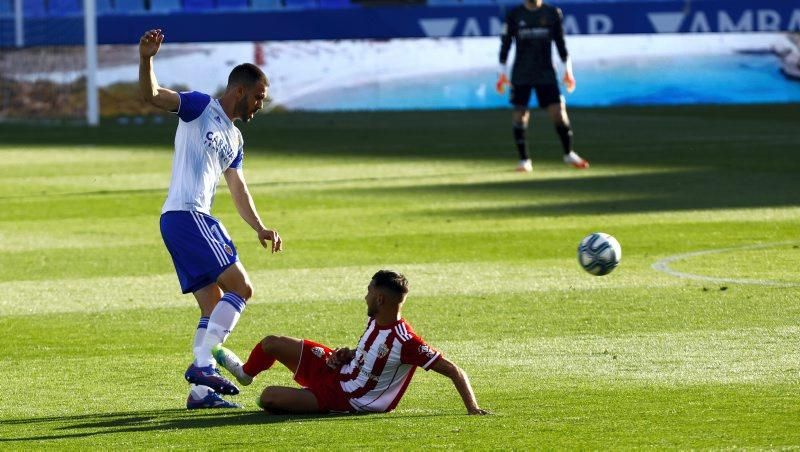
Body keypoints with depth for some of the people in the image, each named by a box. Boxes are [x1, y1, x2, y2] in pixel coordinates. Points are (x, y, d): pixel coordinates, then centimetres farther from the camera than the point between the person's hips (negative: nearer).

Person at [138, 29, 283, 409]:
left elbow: (238, 191, 28)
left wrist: (260, 228, 18)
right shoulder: (200, 107, -1)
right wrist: (146, 59, -32)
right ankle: (203, 365, -18)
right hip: (185, 215, -10)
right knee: (240, 288, -13)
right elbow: (151, 96, -15)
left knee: (214, 306, 9)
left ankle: (200, 390, 9)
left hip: (198, 219, 10)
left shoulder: (234, 140, 23)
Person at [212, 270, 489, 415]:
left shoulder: (406, 342, -32)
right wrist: (345, 355, -3)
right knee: (272, 344, 9)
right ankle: (245, 373, 45)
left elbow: (453, 371, -30)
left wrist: (472, 407, -38)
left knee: (269, 398, -19)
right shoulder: (375, 321, -4)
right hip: (336, 370, 8)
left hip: (346, 400, -8)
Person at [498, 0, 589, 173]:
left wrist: (568, 70, 6)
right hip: (521, 75, -1)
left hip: (546, 73, 1)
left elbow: (560, 42, 9)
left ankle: (569, 154, 14)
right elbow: (505, 43, 3)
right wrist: (502, 73, -2)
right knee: (519, 115, -5)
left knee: (558, 112, -4)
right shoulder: (514, 15, 0)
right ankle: (524, 160, 6)